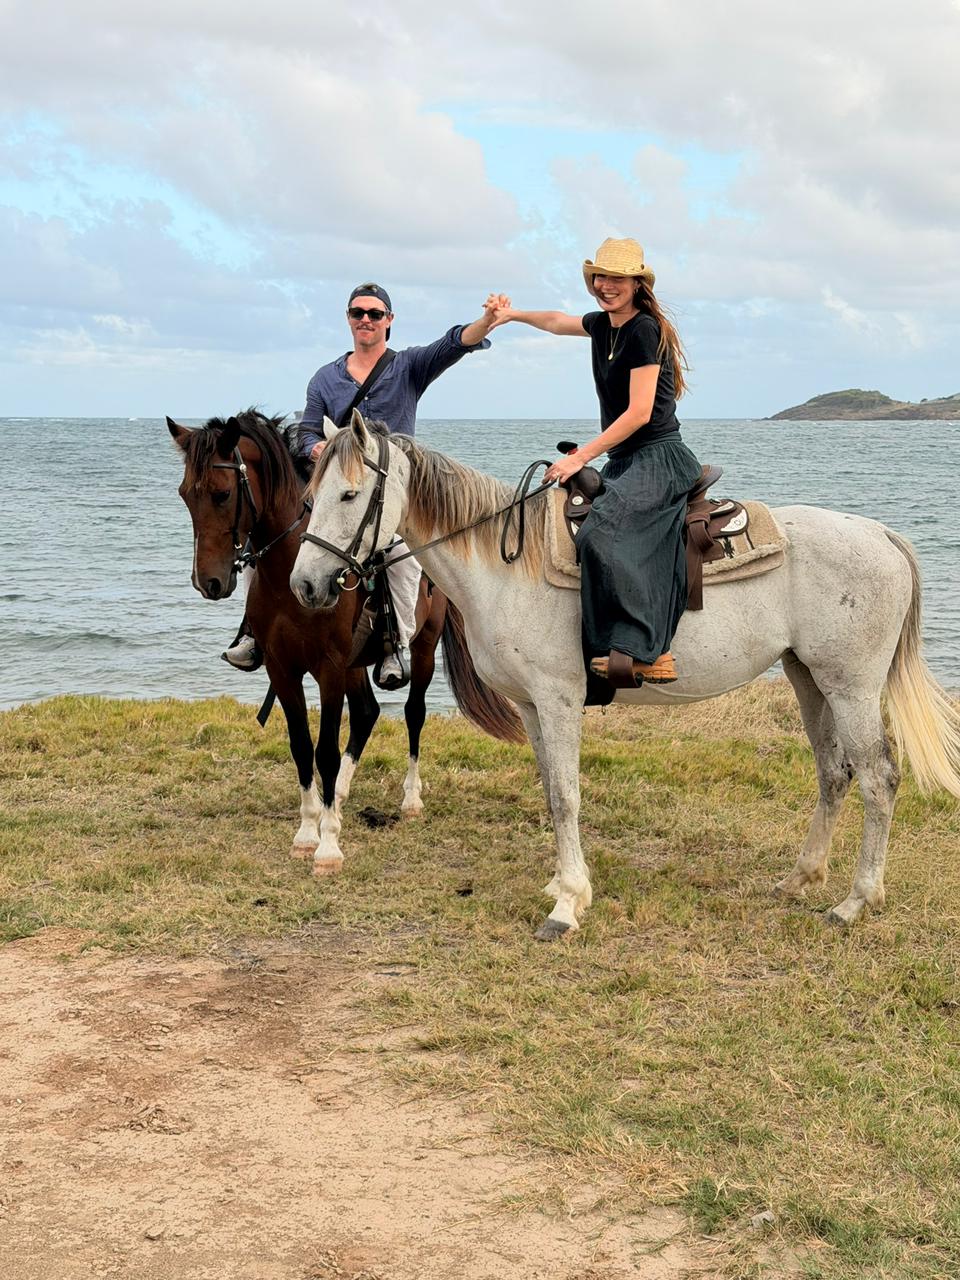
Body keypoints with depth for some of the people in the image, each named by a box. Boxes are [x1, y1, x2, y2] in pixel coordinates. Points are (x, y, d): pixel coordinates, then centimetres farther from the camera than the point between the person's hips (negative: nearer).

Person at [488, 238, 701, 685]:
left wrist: (581, 456, -18)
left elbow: (639, 413, -19)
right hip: (623, 461, 10)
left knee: (603, 531, -30)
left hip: (658, 459, -10)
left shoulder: (644, 330, -14)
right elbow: (558, 321, 36)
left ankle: (640, 651, -31)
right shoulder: (602, 324, 12)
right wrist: (513, 315, 39)